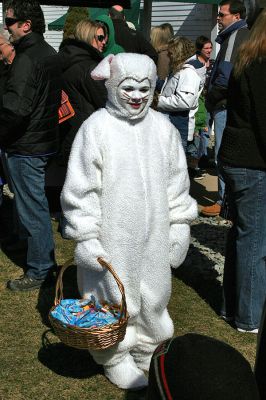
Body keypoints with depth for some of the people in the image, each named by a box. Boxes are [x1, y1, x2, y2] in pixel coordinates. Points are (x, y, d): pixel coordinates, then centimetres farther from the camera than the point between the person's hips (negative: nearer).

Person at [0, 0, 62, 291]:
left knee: (31, 208, 1)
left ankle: (39, 272, 13)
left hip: (25, 146, -10)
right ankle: (46, 258, 38)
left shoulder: (26, 59, -21)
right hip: (45, 139, 10)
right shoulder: (49, 53, 10)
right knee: (37, 204, 23)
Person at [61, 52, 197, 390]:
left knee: (152, 295, 17)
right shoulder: (96, 128, -11)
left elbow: (177, 181, 10)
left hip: (153, 236, 4)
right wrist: (86, 238, -11)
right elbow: (81, 187, -11)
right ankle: (115, 358, 30)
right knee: (113, 298, 9)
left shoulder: (162, 127, 1)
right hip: (112, 238, -4)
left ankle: (148, 350, 39)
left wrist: (179, 228, 11)